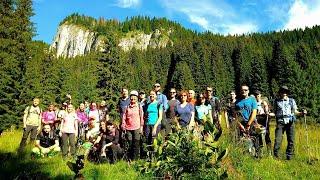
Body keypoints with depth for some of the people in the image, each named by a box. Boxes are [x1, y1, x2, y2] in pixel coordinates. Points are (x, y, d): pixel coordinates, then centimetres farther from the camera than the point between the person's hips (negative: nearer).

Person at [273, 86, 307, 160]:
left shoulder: (291, 101, 12)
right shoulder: (276, 101, 12)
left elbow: (295, 111, 11)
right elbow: (275, 112, 15)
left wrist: (301, 113, -7)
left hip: (290, 122, 1)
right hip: (280, 122, -1)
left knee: (291, 140, 0)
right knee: (278, 139, -9)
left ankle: (289, 156, 13)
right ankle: (275, 155, 2)